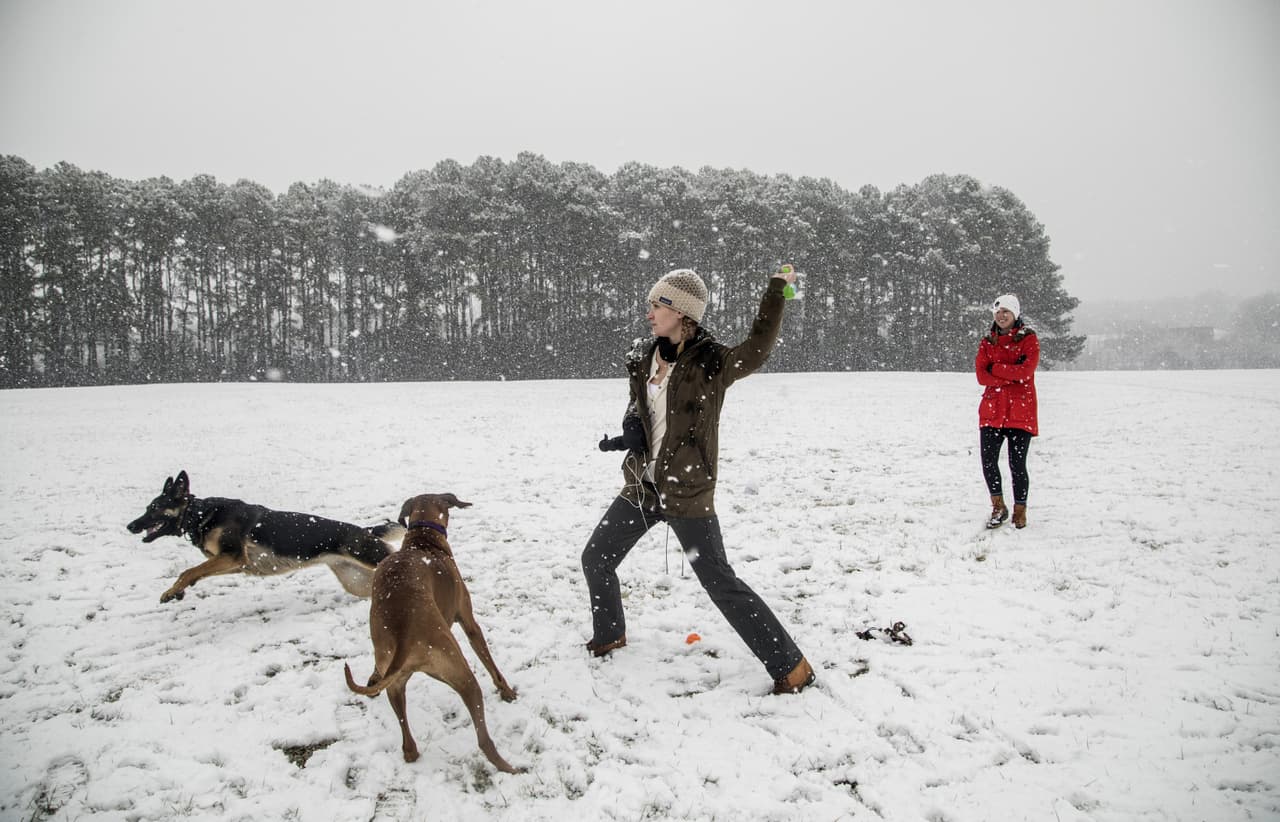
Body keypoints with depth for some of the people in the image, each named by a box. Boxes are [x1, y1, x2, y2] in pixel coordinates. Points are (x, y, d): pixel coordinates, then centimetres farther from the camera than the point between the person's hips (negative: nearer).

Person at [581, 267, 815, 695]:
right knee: (596, 558, 16)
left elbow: (756, 350, -29)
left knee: (721, 583, -6)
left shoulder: (710, 363, -15)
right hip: (641, 486, 7)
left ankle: (790, 665, 6)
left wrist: (776, 290, -29)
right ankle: (609, 636, 42)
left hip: (688, 495, -7)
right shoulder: (643, 358, 4)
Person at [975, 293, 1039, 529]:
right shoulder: (987, 342, 12)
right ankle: (998, 507, 16)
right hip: (992, 409, 3)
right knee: (988, 460, -3)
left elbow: (1026, 370, -13)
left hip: (1021, 410, -3)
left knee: (1017, 464, -2)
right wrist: (1012, 375, -12)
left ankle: (1020, 511, 16)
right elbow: (981, 375, -1)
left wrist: (996, 369, -7)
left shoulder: (1028, 339, 3)